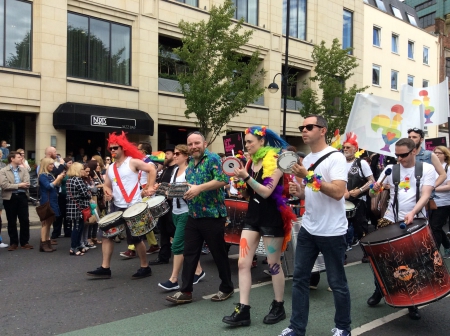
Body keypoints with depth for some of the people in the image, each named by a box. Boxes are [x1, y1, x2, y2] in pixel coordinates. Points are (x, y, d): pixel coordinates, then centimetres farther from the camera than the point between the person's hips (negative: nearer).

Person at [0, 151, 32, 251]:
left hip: (22, 197, 3)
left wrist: (13, 186, -14)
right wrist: (19, 185, -14)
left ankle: (24, 242, 14)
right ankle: (13, 243, 17)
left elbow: (27, 184, -4)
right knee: (11, 222, 6)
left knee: (25, 220, 2)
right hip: (10, 198, -3)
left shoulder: (24, 170, 10)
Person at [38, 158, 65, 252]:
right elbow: (48, 186, -21)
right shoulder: (42, 176, -9)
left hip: (53, 202, 8)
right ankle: (43, 244, 0)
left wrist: (60, 178, 5)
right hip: (47, 202, -8)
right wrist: (58, 179, -17)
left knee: (49, 223, 9)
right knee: (45, 223, -4)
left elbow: (56, 186, 18)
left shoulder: (50, 175, 13)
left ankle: (47, 243, 14)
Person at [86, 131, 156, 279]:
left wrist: (149, 188, -14)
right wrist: (107, 192, -6)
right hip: (116, 206, 7)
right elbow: (106, 185, 17)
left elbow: (152, 170, -8)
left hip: (133, 207, -7)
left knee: (135, 239, 0)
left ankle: (145, 268, 16)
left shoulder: (133, 162, -7)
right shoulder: (110, 168, 12)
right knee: (106, 234, 3)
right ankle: (105, 268, 10)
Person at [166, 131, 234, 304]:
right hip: (193, 216, 7)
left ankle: (227, 288, 23)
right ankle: (185, 291, 15)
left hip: (212, 215, -7)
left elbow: (222, 180, -23)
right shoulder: (190, 163, 14)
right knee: (189, 254, 7)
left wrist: (199, 188, -27)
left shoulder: (213, 158, -10)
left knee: (219, 253, 6)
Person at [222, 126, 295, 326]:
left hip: (271, 217, -7)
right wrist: (239, 178, 0)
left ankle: (278, 307, 23)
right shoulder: (251, 161, 9)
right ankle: (243, 310, 7)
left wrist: (246, 176, -24)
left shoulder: (274, 160, -11)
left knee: (273, 265, 6)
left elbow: (266, 191, -20)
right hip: (252, 215, 7)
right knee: (243, 263, 1)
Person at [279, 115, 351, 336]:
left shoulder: (335, 157, -12)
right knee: (299, 278, 9)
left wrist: (309, 176, -25)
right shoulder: (306, 160, 11)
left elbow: (338, 192, -24)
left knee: (337, 283, 7)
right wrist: (298, 192, -2)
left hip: (332, 232, -7)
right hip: (308, 229, 7)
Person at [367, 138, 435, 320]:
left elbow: (425, 195, -14)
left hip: (415, 221, -2)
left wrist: (412, 213, -31)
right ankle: (379, 290, 26)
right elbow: (373, 193, 2)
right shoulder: (390, 168, 2)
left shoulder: (427, 169, -3)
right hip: (391, 219, 2)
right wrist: (375, 188, -23)